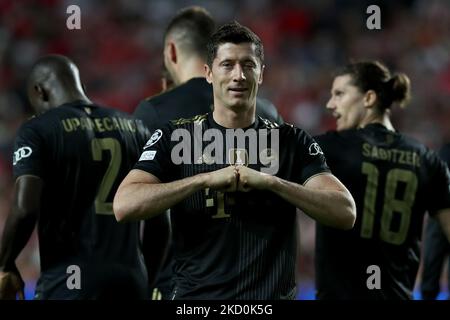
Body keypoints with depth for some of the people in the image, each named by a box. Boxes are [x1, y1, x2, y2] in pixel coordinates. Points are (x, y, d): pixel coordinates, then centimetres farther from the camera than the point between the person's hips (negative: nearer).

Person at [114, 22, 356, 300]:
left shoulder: (291, 141, 4)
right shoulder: (175, 138, 1)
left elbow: (345, 213, -8)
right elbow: (124, 206, -13)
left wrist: (270, 181, -19)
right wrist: (207, 179, -20)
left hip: (273, 296, 1)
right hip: (195, 294, -1)